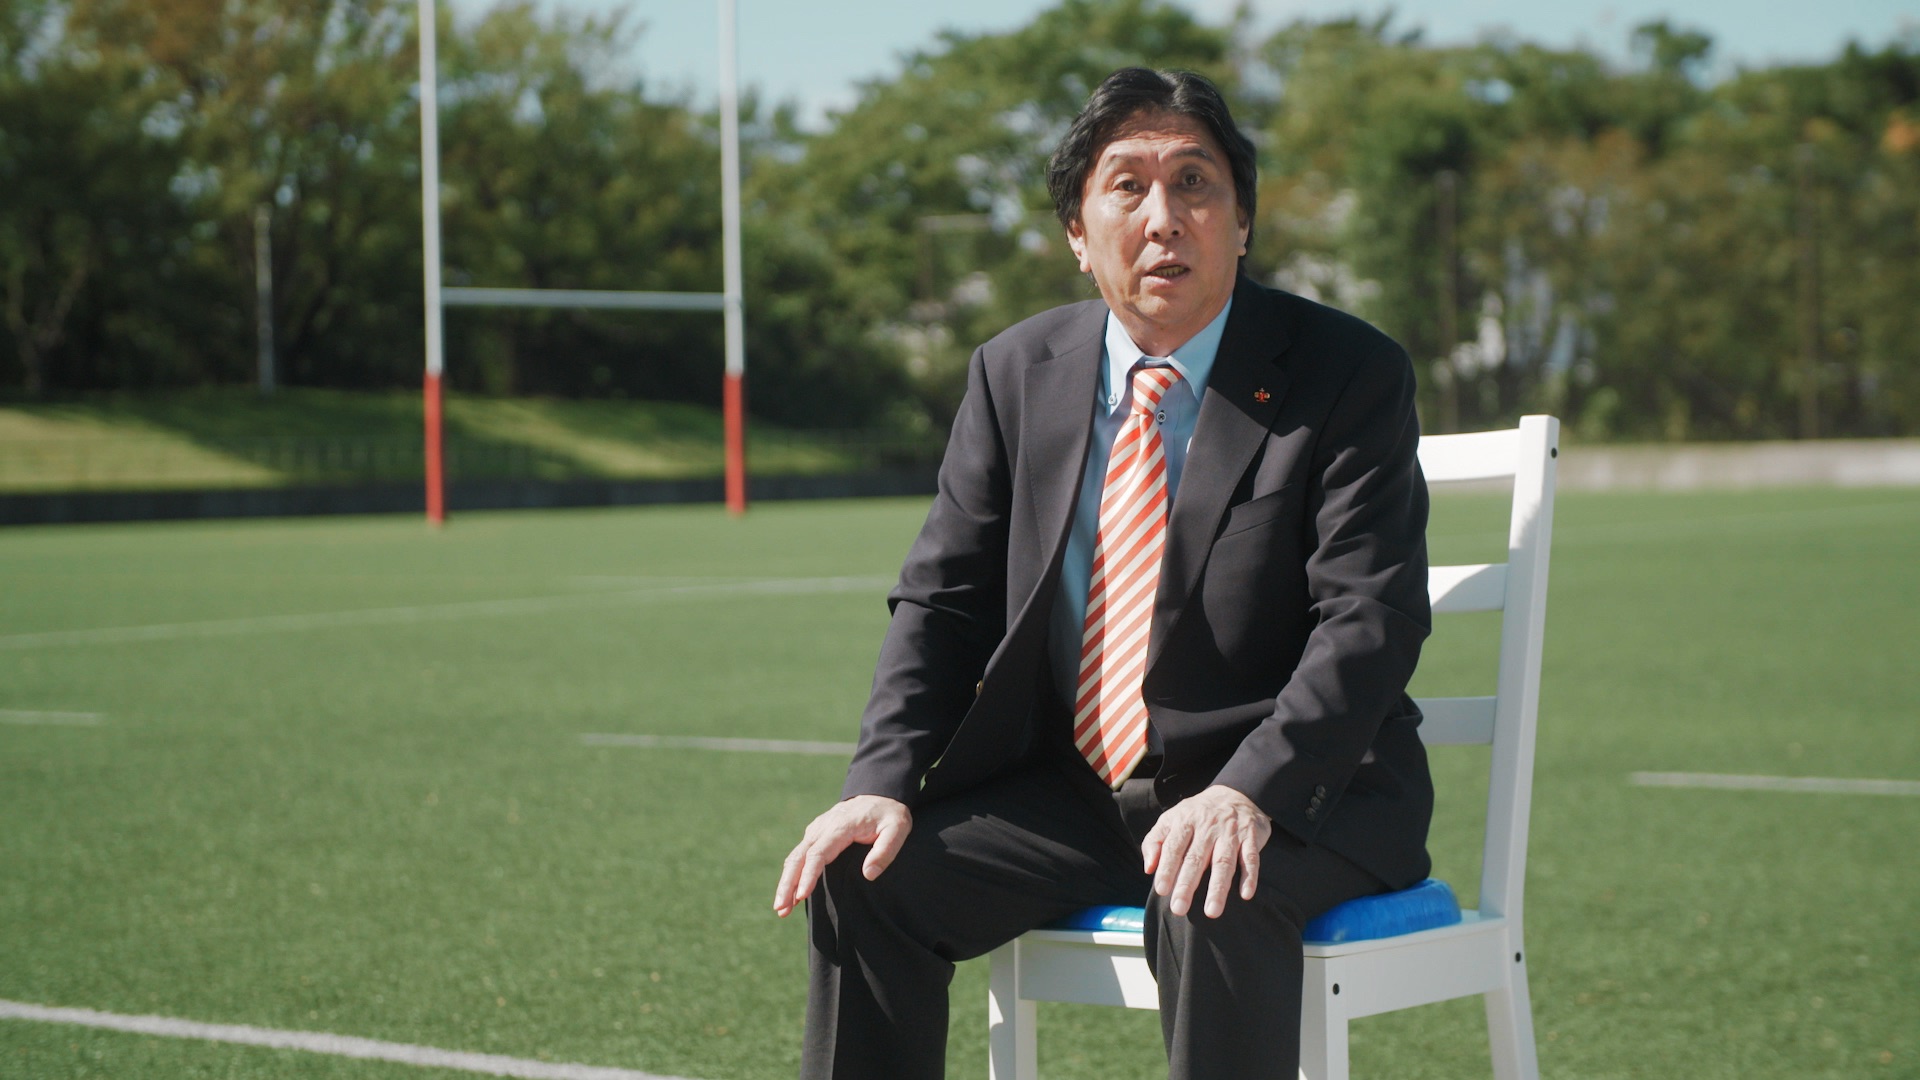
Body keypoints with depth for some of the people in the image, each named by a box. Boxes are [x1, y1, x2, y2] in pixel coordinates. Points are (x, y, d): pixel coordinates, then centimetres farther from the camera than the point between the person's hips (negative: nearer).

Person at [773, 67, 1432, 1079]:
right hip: (1070, 793, 5)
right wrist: (882, 784, -12)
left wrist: (1247, 794, -32)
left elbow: (1370, 619, -16)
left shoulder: (1350, 375, -8)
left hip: (1289, 793, -4)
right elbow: (943, 600, 6)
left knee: (1211, 898, -35)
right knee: (864, 876, -16)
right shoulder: (1017, 373, 6)